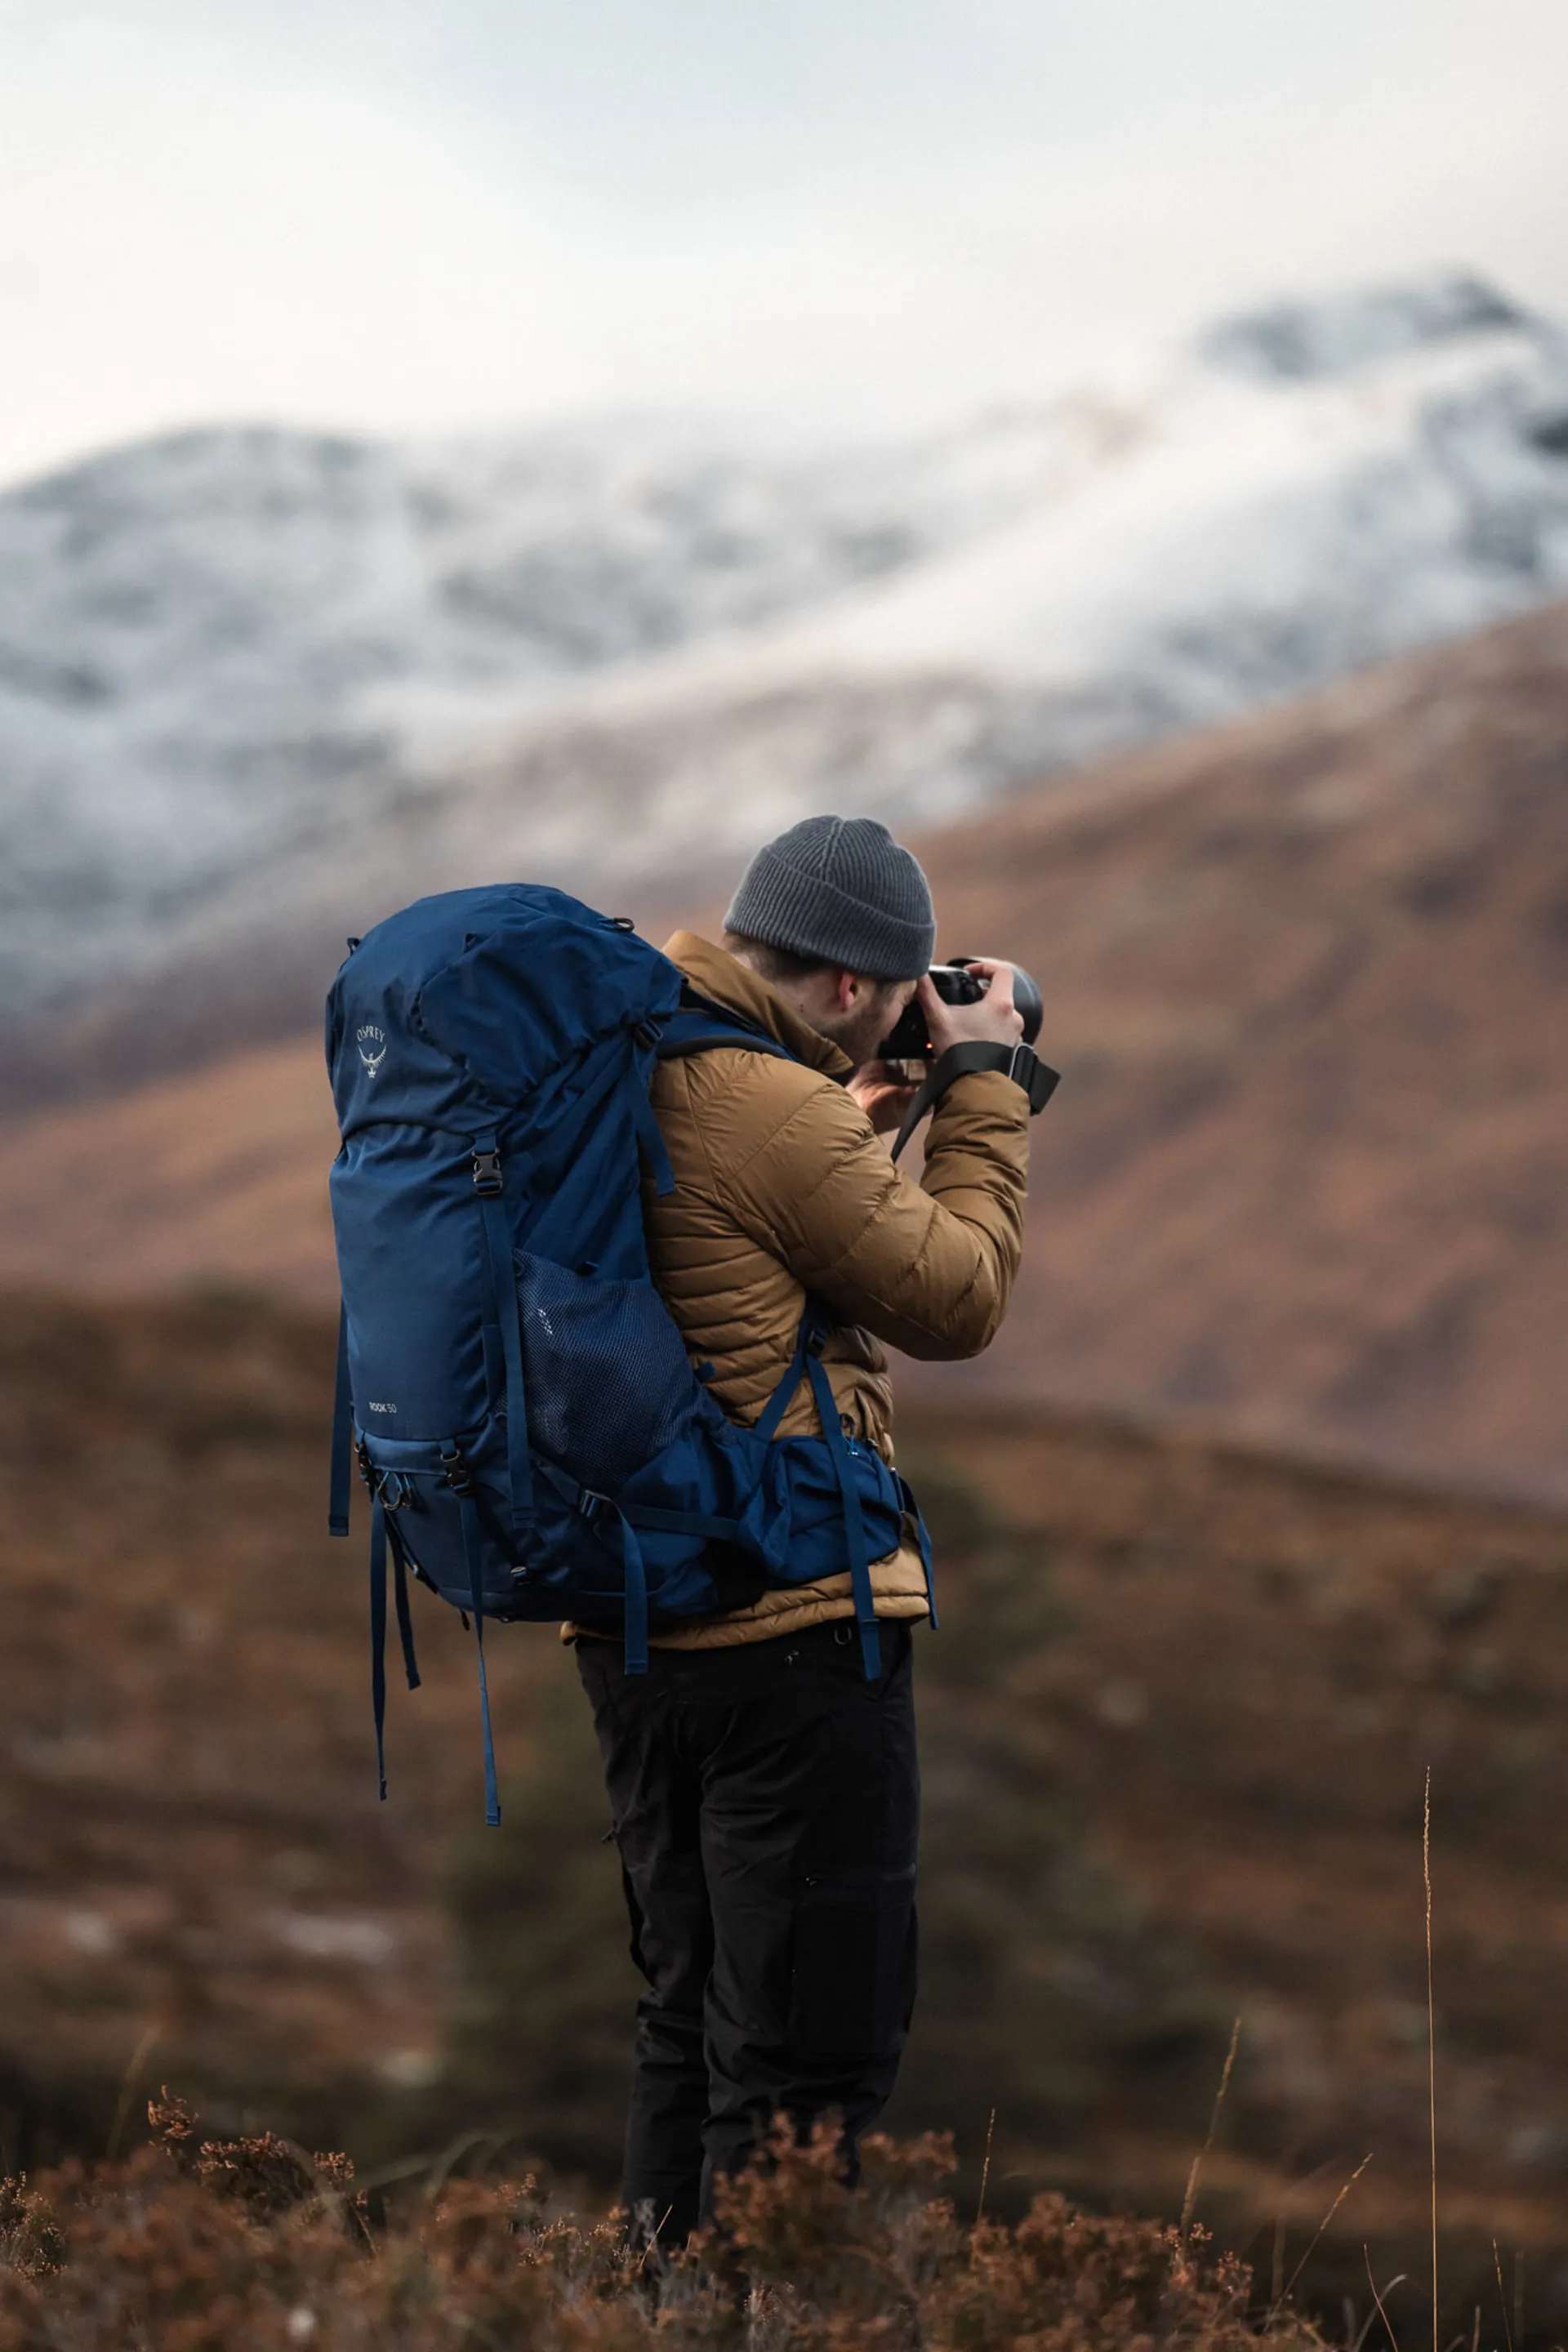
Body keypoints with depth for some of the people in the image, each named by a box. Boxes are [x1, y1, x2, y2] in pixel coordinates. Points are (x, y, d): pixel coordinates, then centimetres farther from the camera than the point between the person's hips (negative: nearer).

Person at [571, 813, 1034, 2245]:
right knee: (810, 2060, -4)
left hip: (627, 1628, 9)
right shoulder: (773, 1114, -19)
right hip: (791, 1629, -9)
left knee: (688, 2018, 20)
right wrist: (984, 1094, 3)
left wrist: (852, 1130, 18)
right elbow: (960, 1298, -8)